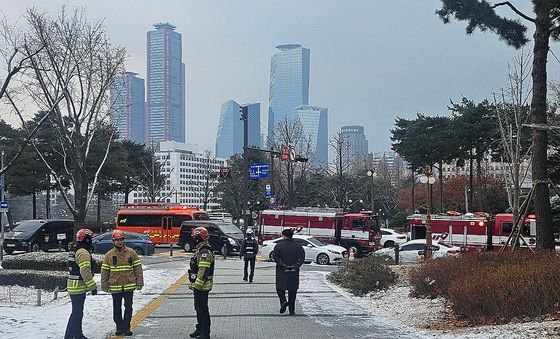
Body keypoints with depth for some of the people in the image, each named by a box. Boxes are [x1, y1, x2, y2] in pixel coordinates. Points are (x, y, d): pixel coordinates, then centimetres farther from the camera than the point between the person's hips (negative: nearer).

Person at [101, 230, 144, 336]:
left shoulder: (131, 252, 1)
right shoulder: (109, 255, 1)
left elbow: (138, 268, 3)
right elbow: (105, 271, 5)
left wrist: (139, 282, 1)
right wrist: (105, 286, 3)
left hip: (129, 286, 0)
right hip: (115, 287, 1)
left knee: (128, 307, 4)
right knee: (117, 308, 9)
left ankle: (126, 327, 13)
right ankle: (119, 327, 21)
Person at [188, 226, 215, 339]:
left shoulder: (205, 253, -22)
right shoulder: (201, 251, 13)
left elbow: (203, 272, -26)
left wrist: (197, 285, -22)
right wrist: (194, 284, 24)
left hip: (202, 287, -11)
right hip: (198, 286, 11)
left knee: (202, 309, -5)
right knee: (198, 308, 19)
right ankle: (200, 329, 31)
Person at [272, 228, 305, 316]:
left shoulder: (279, 245, -3)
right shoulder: (297, 246, 3)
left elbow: (275, 256, -13)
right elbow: (302, 256, -8)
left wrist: (282, 265, -13)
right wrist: (296, 266, -10)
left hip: (281, 271, -2)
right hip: (294, 272, 2)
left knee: (280, 288, 12)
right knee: (292, 291, 10)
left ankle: (283, 302, -13)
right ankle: (292, 310, 11)